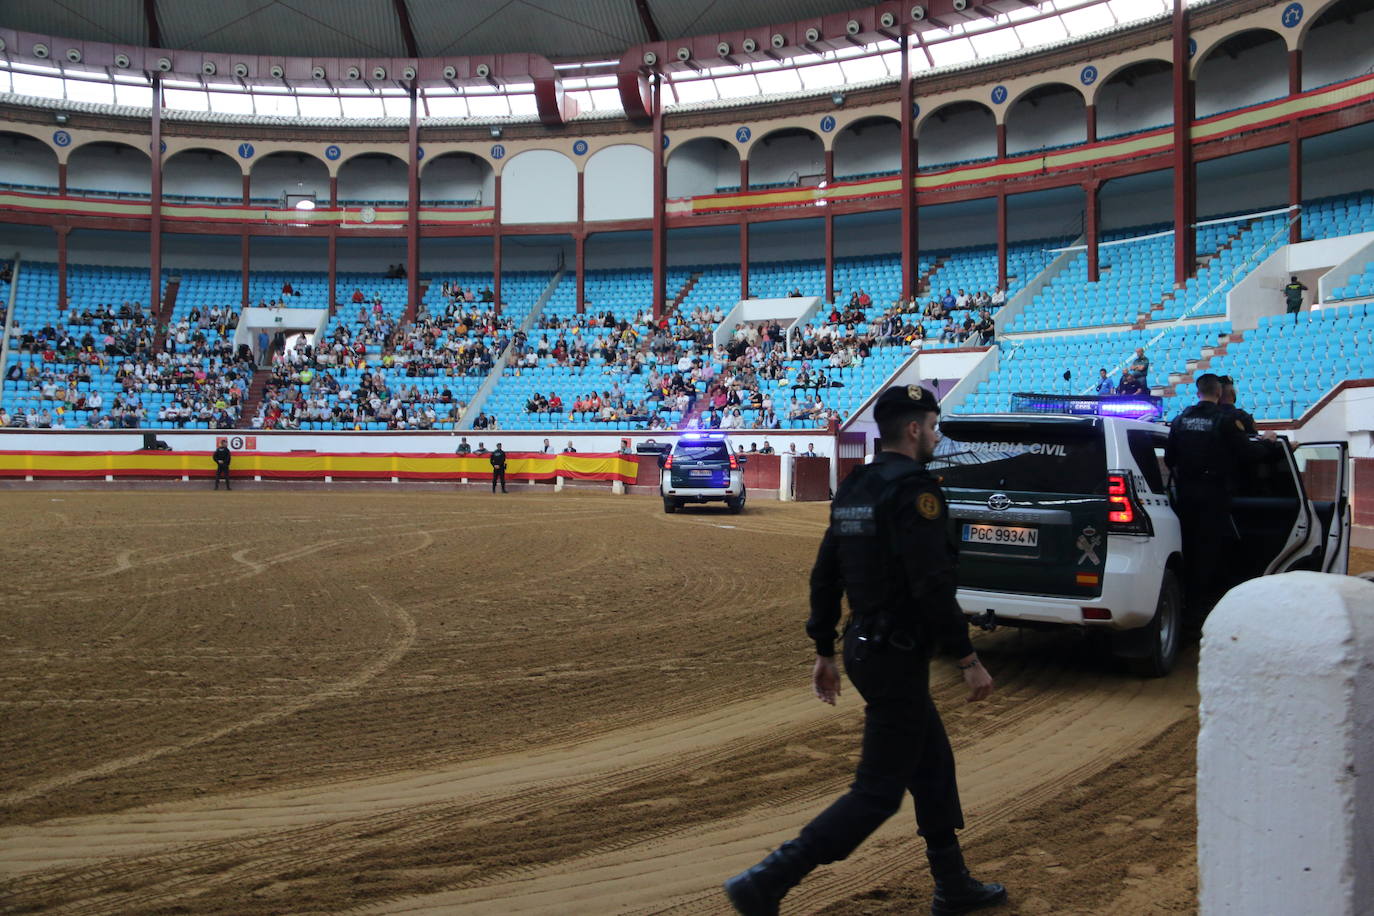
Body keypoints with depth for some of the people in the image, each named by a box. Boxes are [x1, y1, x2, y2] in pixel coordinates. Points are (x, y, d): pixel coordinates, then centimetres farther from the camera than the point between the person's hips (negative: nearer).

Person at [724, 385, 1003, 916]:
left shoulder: (854, 488, 10)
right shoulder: (914, 489, -17)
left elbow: (824, 577, 12)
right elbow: (932, 587, -24)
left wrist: (825, 653, 18)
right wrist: (969, 660, -17)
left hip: (865, 649, 10)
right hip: (897, 658, -10)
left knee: (933, 765, 21)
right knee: (879, 793, -2)